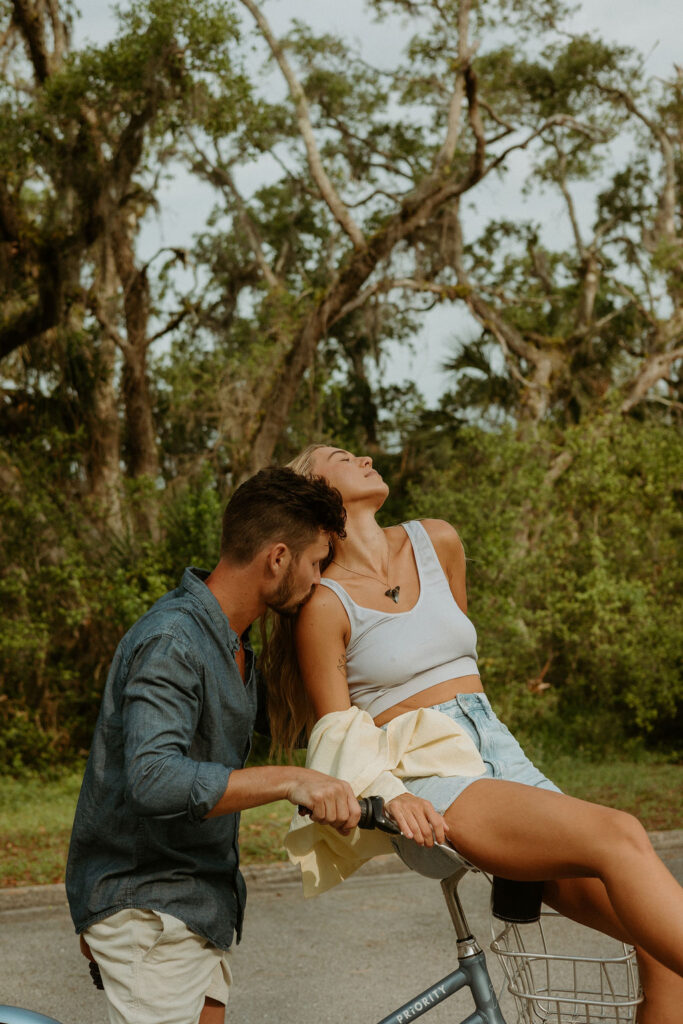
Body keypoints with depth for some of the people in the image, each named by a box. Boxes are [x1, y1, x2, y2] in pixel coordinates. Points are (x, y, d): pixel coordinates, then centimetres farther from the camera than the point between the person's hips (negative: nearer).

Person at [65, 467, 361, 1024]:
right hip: (146, 904, -9)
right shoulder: (170, 642, -24)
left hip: (199, 897, 9)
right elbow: (155, 780, -38)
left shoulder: (236, 640, 9)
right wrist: (289, 780, -42)